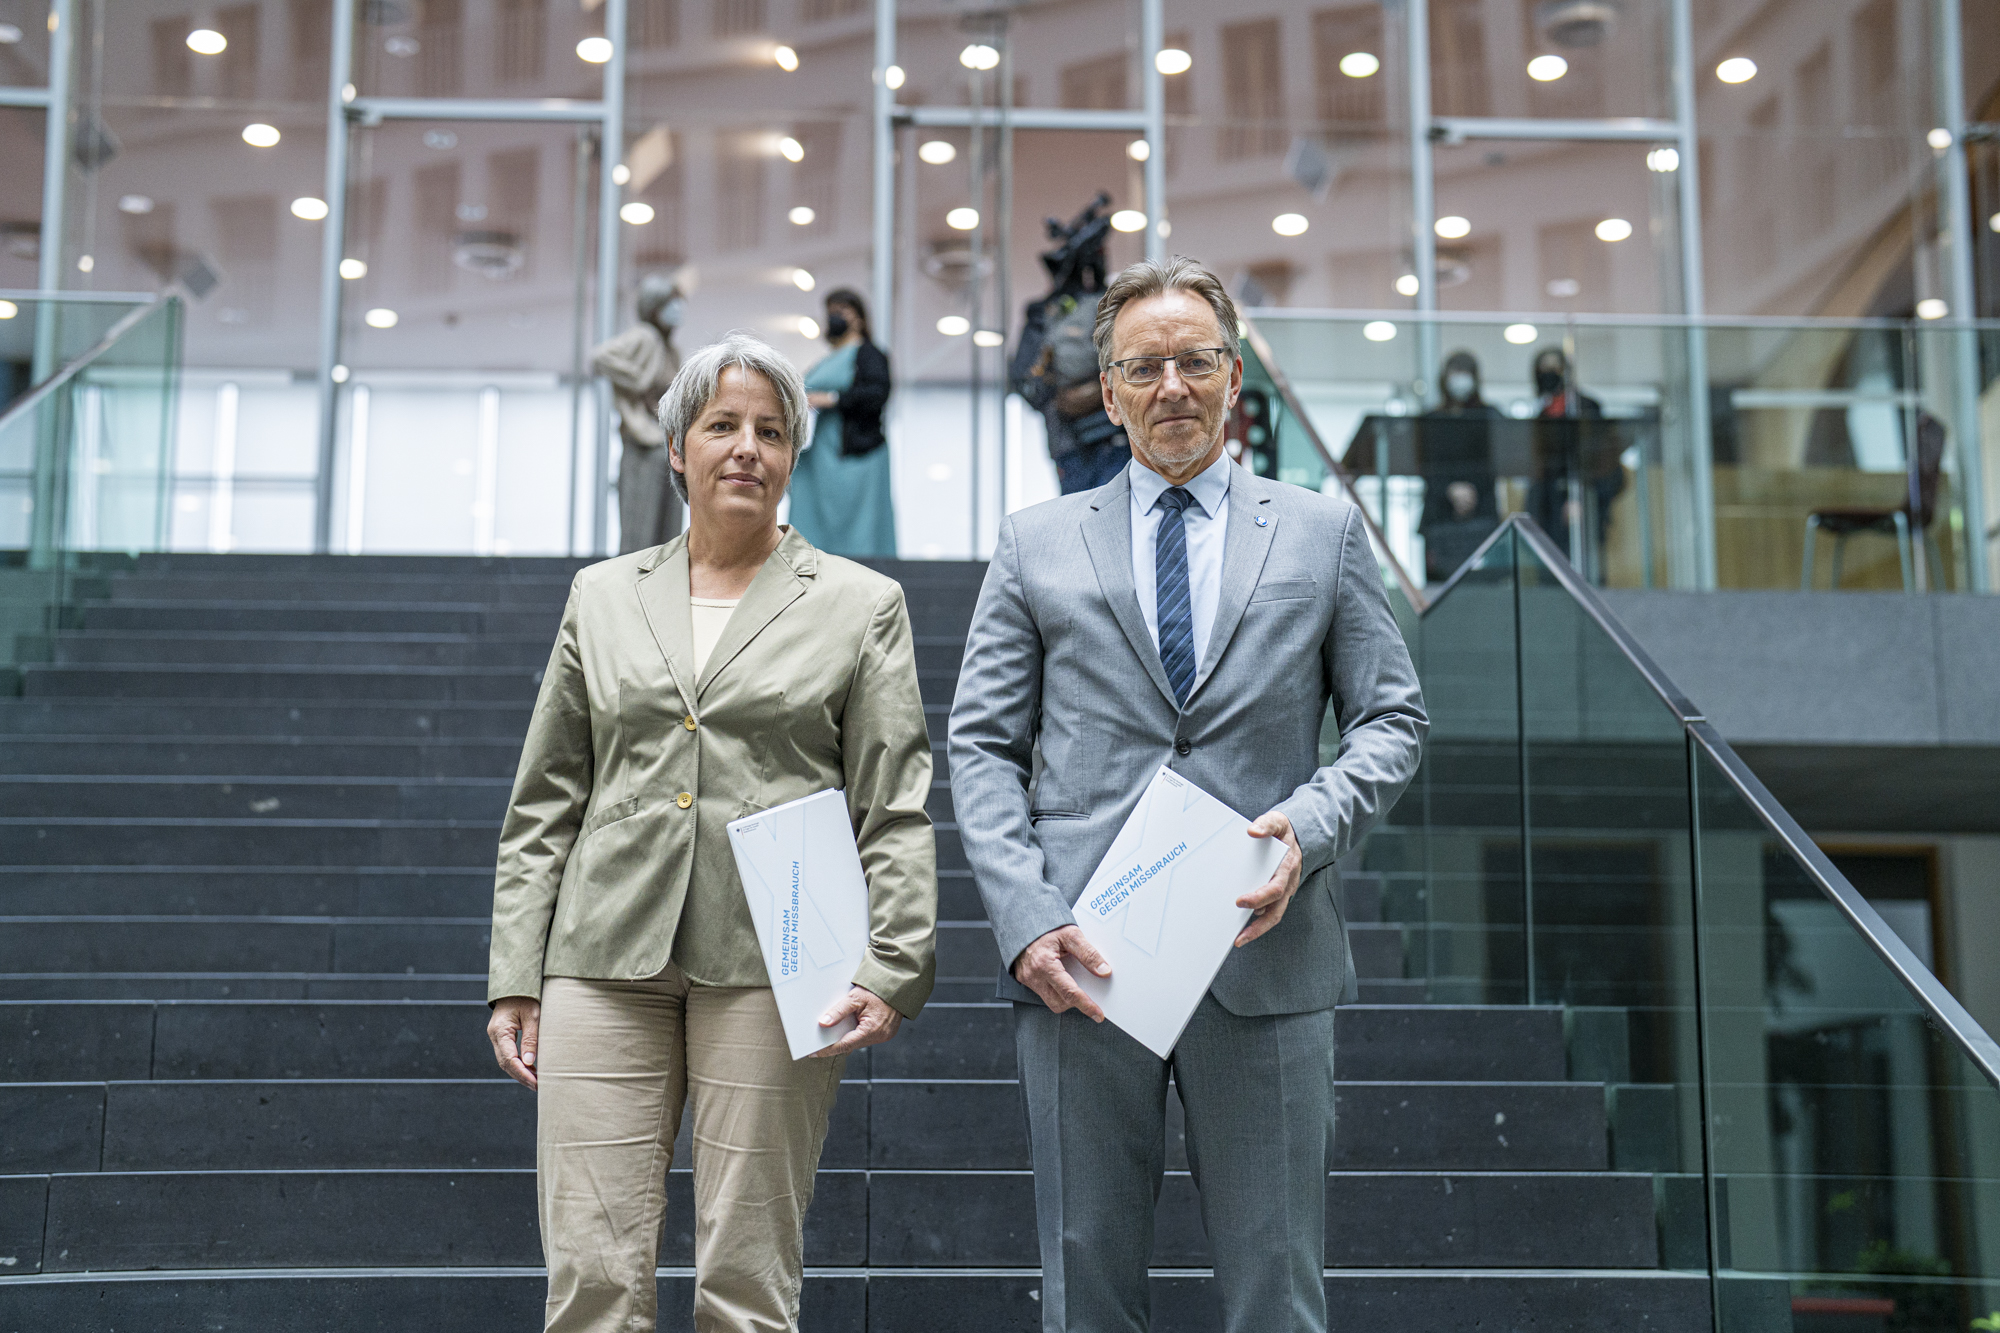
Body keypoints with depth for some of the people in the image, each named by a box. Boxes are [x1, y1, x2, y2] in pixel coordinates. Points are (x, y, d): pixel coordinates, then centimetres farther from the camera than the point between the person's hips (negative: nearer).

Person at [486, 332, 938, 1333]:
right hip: (607, 959, 2)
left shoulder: (861, 604, 8)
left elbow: (897, 809, 3)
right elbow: (544, 804, 15)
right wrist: (514, 976, 8)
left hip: (774, 966, -2)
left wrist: (889, 970, -8)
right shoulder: (602, 595, 15)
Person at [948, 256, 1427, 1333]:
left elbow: (1392, 717, 10)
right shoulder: (1036, 544, 11)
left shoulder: (1324, 532, 11)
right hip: (1077, 961, 1)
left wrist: (1311, 824, -10)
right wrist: (1025, 914, -8)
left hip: (1264, 953, 0)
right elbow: (982, 747, 7)